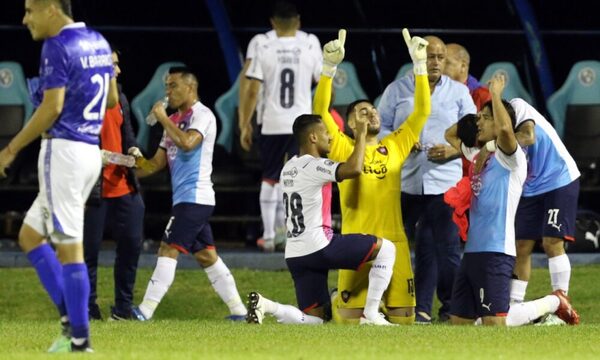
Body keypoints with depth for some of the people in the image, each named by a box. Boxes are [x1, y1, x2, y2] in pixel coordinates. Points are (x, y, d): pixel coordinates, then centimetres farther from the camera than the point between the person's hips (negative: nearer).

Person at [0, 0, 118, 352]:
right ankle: (71, 318, 7)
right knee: (30, 235, 15)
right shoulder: (98, 42, 14)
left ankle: (80, 337, -6)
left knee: (69, 245, -6)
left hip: (63, 149, -9)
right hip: (92, 150, 9)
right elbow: (111, 98, 21)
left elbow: (52, 108, -18)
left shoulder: (58, 46, -13)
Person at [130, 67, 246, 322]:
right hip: (186, 198, 10)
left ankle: (146, 310, -17)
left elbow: (187, 142, -28)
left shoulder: (202, 115, -8)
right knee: (206, 255, 9)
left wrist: (163, 119, -16)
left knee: (168, 249, -13)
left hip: (194, 197, -10)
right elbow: (158, 163, 21)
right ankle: (237, 309, 10)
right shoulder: (175, 119, 19)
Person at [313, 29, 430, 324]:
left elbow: (422, 112, 9)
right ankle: (336, 303, 35)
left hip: (394, 242, 3)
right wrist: (328, 67, -13)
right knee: (350, 318, 0)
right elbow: (319, 111, -5)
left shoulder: (395, 147, 13)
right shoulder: (344, 148, 5)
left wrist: (420, 65, 2)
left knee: (403, 317, 0)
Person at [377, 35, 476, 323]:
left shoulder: (459, 92, 11)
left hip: (444, 182, 0)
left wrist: (453, 150, -8)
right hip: (404, 181, 0)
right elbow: (380, 127, 8)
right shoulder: (396, 90, 9)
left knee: (445, 246, -3)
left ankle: (451, 307, 7)